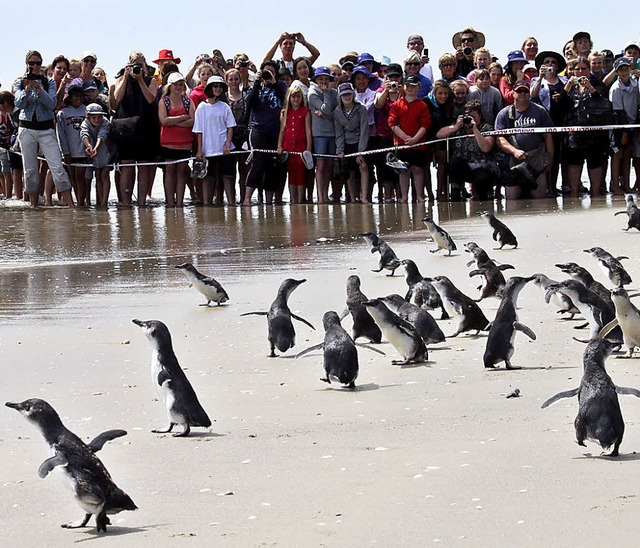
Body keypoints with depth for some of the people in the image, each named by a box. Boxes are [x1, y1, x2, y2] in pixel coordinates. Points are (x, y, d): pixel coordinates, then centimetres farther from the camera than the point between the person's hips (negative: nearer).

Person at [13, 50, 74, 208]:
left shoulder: (49, 82, 4)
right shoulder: (19, 83, 5)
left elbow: (52, 104, -8)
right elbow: (19, 103, -8)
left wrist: (39, 89, -20)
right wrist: (27, 88, -23)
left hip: (46, 129, -1)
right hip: (27, 128, 1)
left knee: (57, 166, -10)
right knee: (30, 169, 4)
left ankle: (70, 202, -13)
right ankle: (33, 202, 14)